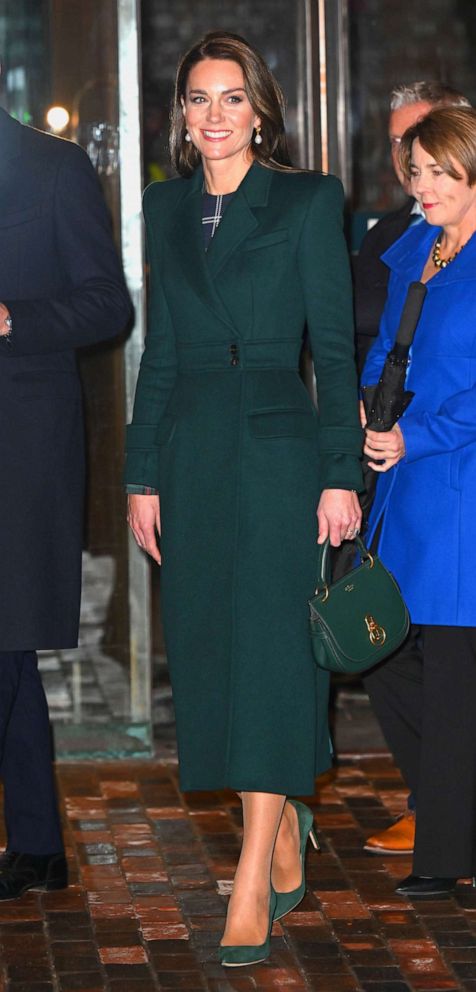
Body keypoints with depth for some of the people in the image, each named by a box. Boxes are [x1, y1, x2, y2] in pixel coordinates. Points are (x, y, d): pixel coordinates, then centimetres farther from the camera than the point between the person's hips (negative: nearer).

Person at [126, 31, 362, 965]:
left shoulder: (307, 201, -1)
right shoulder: (166, 206, 12)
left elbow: (334, 345, -3)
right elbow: (159, 350, 13)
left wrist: (341, 476, -9)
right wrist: (143, 475, 8)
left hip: (276, 446, -5)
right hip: (190, 454, 5)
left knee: (267, 653, -7)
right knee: (212, 655, 8)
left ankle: (253, 889, -6)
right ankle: (285, 843, 25)